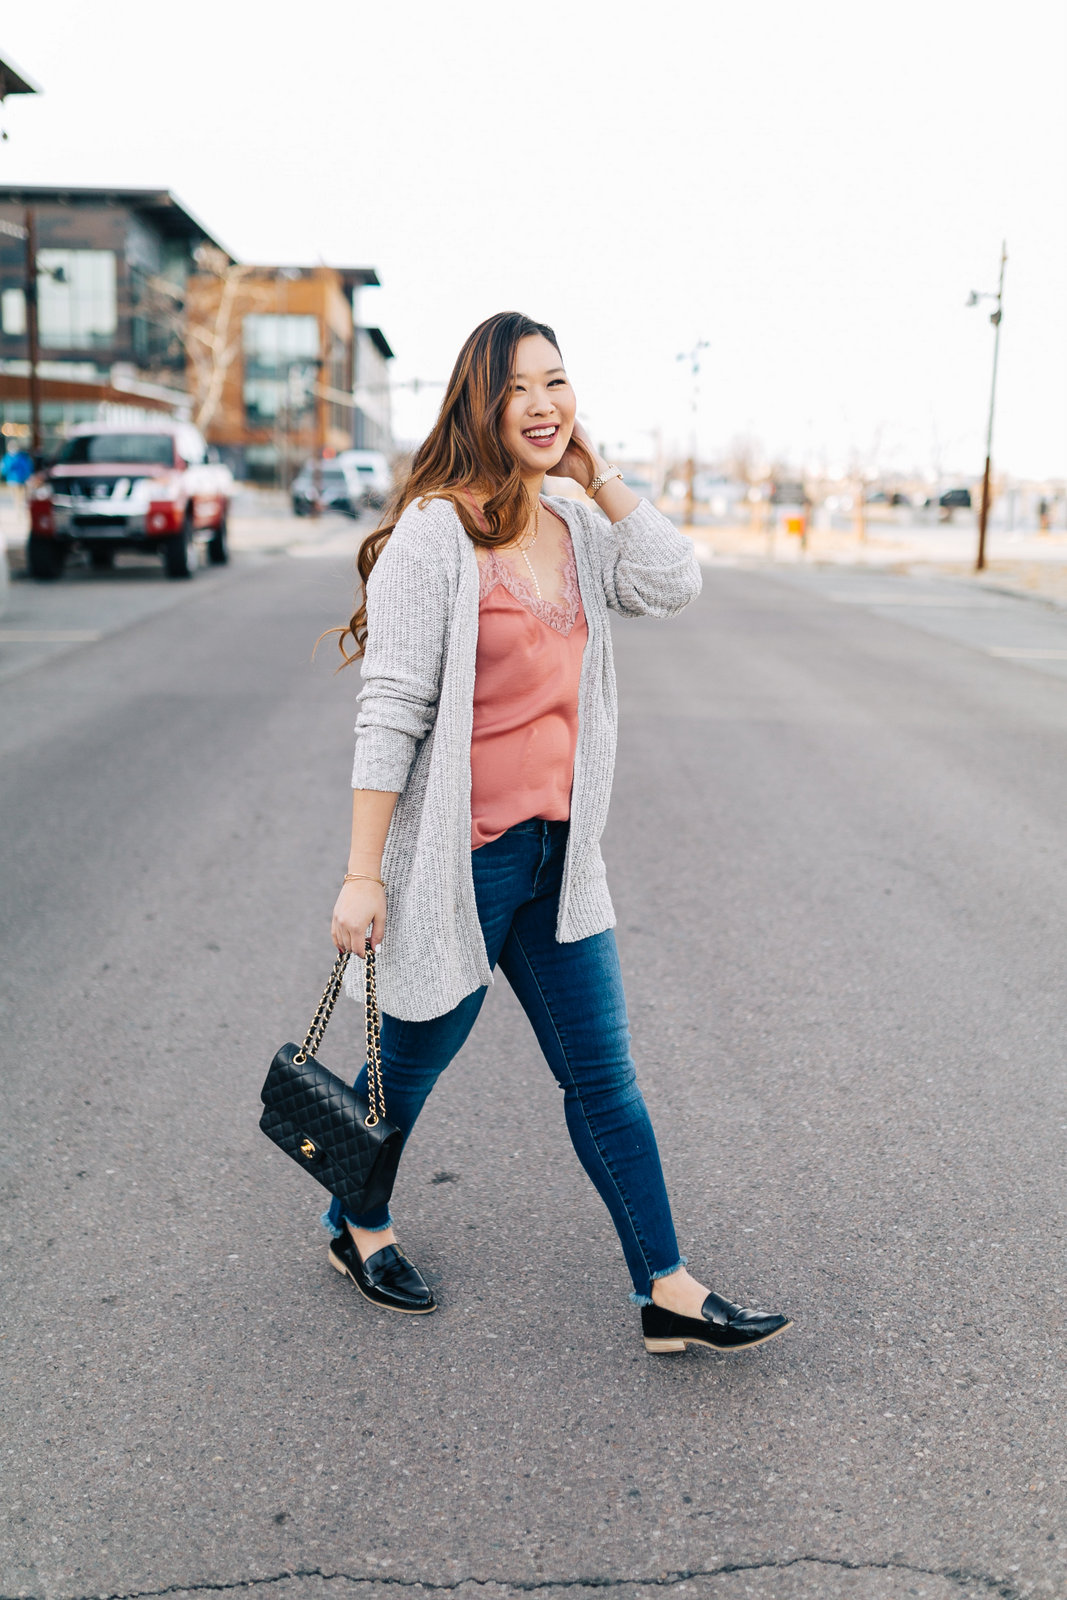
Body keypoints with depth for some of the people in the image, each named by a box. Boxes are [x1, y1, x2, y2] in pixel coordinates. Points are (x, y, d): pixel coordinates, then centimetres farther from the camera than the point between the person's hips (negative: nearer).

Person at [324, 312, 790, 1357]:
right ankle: (355, 1227, 41)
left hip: (557, 851, 7)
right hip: (457, 855, -6)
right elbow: (389, 712, -17)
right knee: (411, 1063, 14)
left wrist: (597, 474, -3)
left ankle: (666, 1291, 20)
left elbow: (674, 586, -3)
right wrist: (363, 875, -17)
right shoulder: (433, 533, -15)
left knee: (601, 1074, 10)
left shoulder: (577, 532, 9)